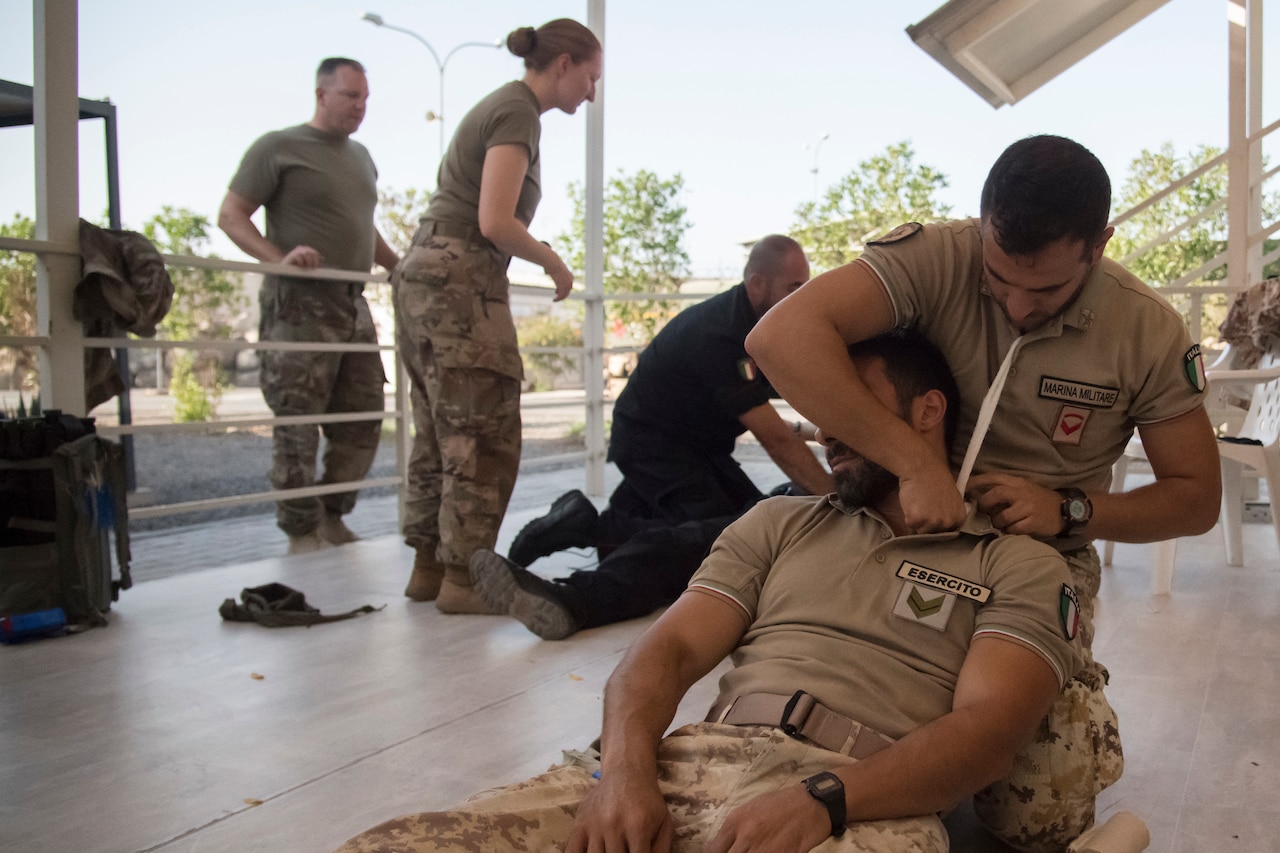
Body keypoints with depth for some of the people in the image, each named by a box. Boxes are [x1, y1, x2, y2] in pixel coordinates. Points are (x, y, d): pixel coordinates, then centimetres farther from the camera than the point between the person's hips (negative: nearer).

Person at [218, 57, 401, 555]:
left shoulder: (361, 157, 21)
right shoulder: (279, 148, -1)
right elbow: (231, 216, -5)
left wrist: (400, 267, 18)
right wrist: (278, 258, -21)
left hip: (354, 305, 7)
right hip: (300, 305, -7)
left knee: (363, 419, 8)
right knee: (298, 425, -4)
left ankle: (332, 518, 22)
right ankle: (302, 531, 6)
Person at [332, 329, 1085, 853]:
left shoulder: (1021, 567, 11)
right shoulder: (780, 524, 22)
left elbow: (988, 726, -4)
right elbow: (670, 649, 12)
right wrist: (626, 768, -9)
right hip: (688, 762, 2)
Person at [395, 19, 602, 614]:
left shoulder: (499, 105, 22)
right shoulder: (519, 112, -7)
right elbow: (495, 223, -17)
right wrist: (552, 261, -3)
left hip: (424, 278, 10)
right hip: (460, 281, -10)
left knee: (440, 434, 12)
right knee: (485, 434, -6)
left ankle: (429, 565, 17)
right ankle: (463, 576, -2)